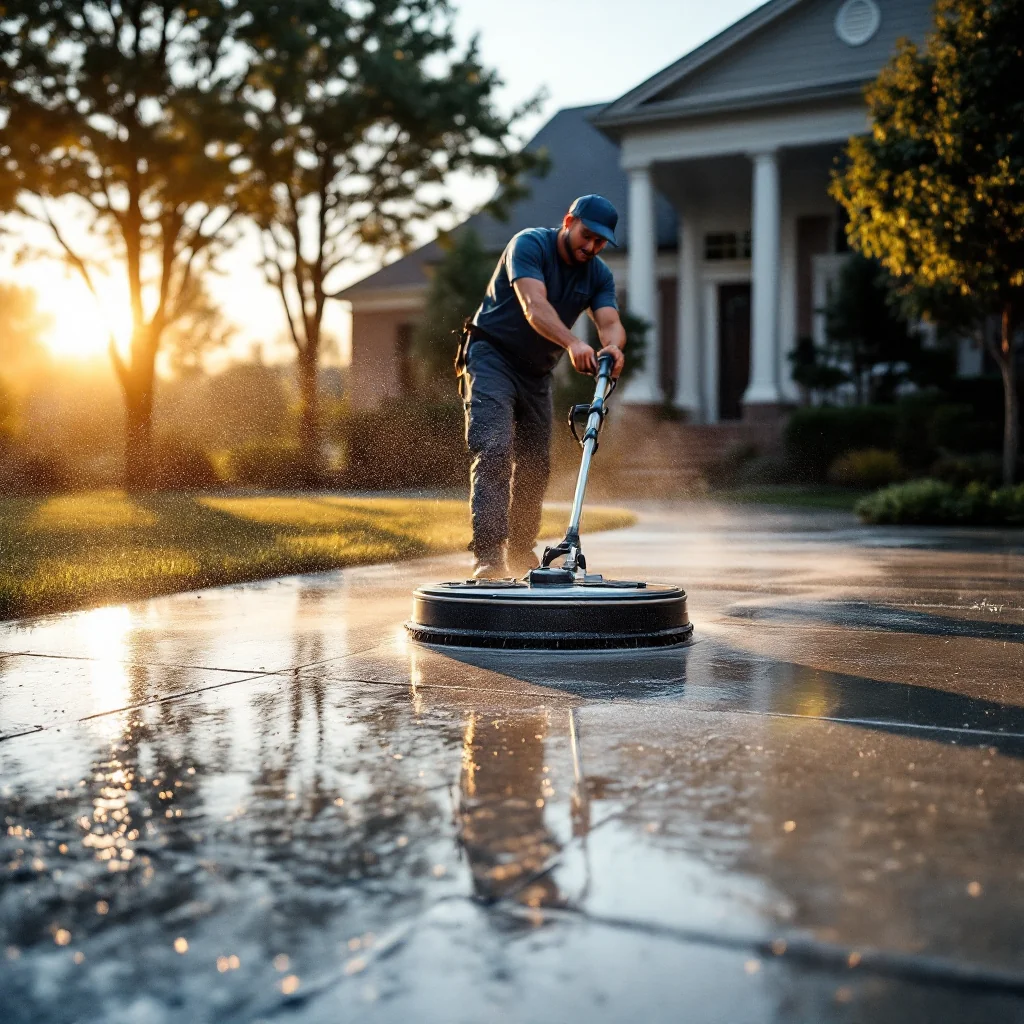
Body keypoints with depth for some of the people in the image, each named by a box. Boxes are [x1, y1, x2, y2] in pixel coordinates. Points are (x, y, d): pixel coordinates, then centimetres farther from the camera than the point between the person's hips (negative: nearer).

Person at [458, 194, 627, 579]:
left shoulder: (598, 274, 1)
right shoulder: (530, 244, -17)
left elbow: (610, 321, -16)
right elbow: (533, 305, -33)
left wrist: (612, 347, -40)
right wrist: (572, 342, -49)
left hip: (537, 373, 7)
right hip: (492, 357, -6)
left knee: (535, 465, 10)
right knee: (494, 451, -21)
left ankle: (521, 552, 27)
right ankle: (488, 555, -26)